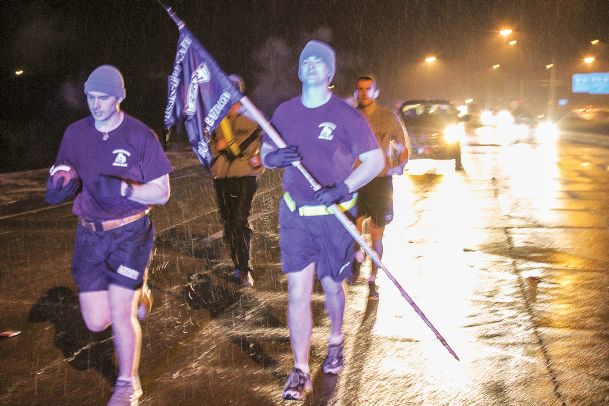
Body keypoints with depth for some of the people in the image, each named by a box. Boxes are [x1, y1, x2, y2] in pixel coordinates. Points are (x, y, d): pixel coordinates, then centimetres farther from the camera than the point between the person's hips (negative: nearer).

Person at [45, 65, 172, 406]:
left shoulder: (140, 135, -10)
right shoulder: (76, 133, 2)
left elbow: (162, 193, -9)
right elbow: (63, 174, 15)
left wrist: (124, 190, -26)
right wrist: (59, 186, -10)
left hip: (130, 233, -4)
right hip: (89, 234, 4)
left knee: (120, 314, -8)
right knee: (96, 322, 3)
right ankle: (137, 294, 37)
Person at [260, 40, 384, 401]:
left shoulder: (346, 114, -7)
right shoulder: (285, 112, 5)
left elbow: (375, 160, -10)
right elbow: (264, 153, 14)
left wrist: (341, 189, -24)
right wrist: (273, 158, -12)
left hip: (335, 214, -2)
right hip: (295, 214, 2)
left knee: (332, 286, 13)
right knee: (298, 292, -4)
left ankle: (336, 341, 41)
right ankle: (301, 371, 2)